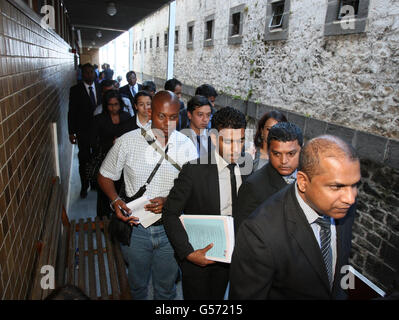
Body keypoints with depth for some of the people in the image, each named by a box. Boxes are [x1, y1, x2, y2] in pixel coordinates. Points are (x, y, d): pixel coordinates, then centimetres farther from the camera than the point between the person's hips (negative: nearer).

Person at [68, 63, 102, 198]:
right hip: (83, 131, -2)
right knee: (84, 160, 7)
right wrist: (71, 132, -7)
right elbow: (72, 112, -3)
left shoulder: (100, 88, 5)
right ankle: (84, 186, 21)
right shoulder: (75, 90, -3)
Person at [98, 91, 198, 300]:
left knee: (166, 287, 21)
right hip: (135, 227, 0)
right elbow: (105, 176, 3)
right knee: (137, 284, 24)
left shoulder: (186, 145, -7)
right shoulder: (127, 142, -9)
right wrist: (115, 200, -15)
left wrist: (169, 200, -20)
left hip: (170, 228, 1)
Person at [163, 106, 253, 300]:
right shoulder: (194, 170, -23)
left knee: (217, 297, 23)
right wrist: (188, 252, -22)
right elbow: (170, 214, -17)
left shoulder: (247, 167, -7)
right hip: (197, 254, -4)